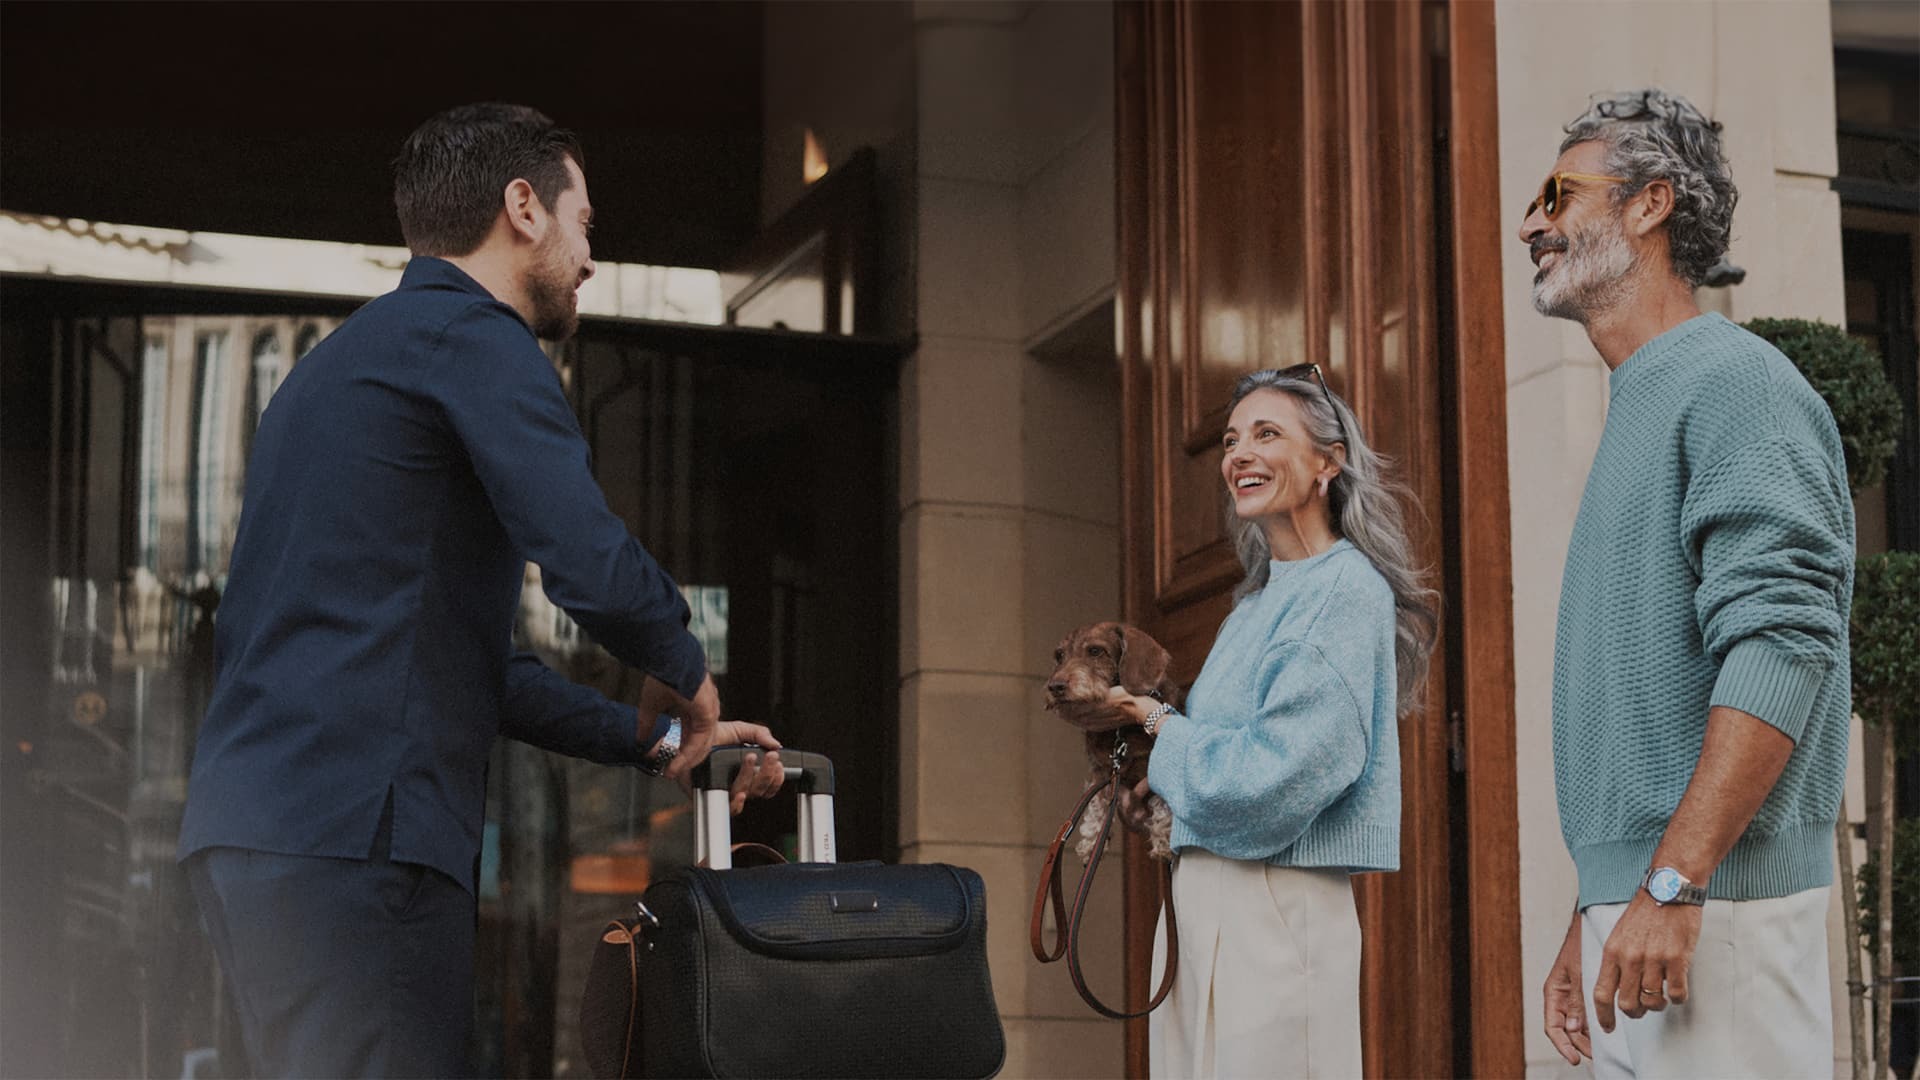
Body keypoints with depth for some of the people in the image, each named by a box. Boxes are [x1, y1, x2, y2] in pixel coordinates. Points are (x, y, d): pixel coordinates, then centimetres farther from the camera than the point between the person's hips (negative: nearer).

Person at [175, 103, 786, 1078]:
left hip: (248, 828, 10)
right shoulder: (475, 335, -3)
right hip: (352, 835, -10)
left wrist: (656, 740, 30)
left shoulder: (344, 359, 27)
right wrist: (683, 672, 4)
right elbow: (593, 569, -17)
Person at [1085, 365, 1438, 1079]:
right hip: (1197, 900, 9)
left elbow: (1279, 775, -18)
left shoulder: (1346, 588, -9)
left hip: (1275, 906, -9)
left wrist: (1165, 734, -3)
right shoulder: (1259, 600, 19)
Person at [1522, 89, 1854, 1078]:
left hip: (1716, 904, -9)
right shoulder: (1637, 408, 22)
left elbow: (1780, 649, -19)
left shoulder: (1732, 381, -7)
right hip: (1636, 895, 9)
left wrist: (1672, 885, -25)